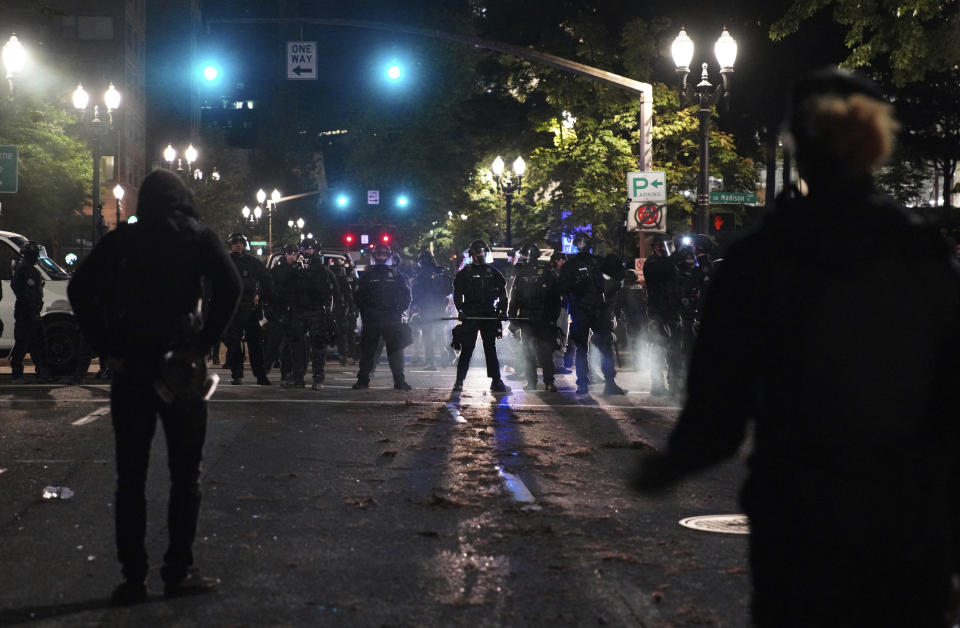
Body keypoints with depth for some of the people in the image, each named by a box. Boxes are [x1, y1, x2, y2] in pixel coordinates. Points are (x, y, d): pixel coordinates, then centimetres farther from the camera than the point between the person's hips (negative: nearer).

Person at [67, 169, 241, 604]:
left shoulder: (121, 240, 6)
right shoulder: (197, 238, 1)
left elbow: (80, 290, -4)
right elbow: (229, 286, -13)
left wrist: (108, 347, -3)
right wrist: (203, 343, -8)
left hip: (131, 367, 2)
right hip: (181, 365, -1)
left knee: (131, 476, 6)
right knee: (185, 474, 8)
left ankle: (133, 577, 6)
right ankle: (178, 571, 7)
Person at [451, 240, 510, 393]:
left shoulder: (493, 273, 11)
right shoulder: (464, 273, 5)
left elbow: (502, 293, 13)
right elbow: (457, 293, 2)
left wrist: (503, 310, 2)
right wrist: (461, 310, -11)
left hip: (489, 316, 2)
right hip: (470, 316, -2)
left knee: (491, 349, 5)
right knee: (467, 349, -3)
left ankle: (496, 381, 8)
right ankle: (459, 381, 2)